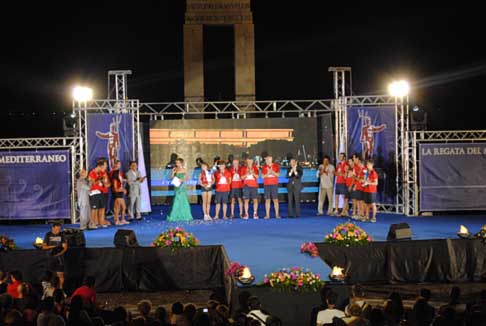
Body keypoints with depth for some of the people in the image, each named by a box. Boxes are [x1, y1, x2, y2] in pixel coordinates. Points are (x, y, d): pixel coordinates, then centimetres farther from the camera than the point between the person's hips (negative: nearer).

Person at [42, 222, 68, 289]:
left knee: (60, 274, -5)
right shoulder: (48, 235, 0)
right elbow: (44, 246, 2)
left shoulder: (62, 235, 0)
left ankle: (60, 288, 1)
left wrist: (60, 253, -16)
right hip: (50, 257, 1)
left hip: (59, 257, -1)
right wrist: (52, 246, -15)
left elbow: (65, 247, 1)